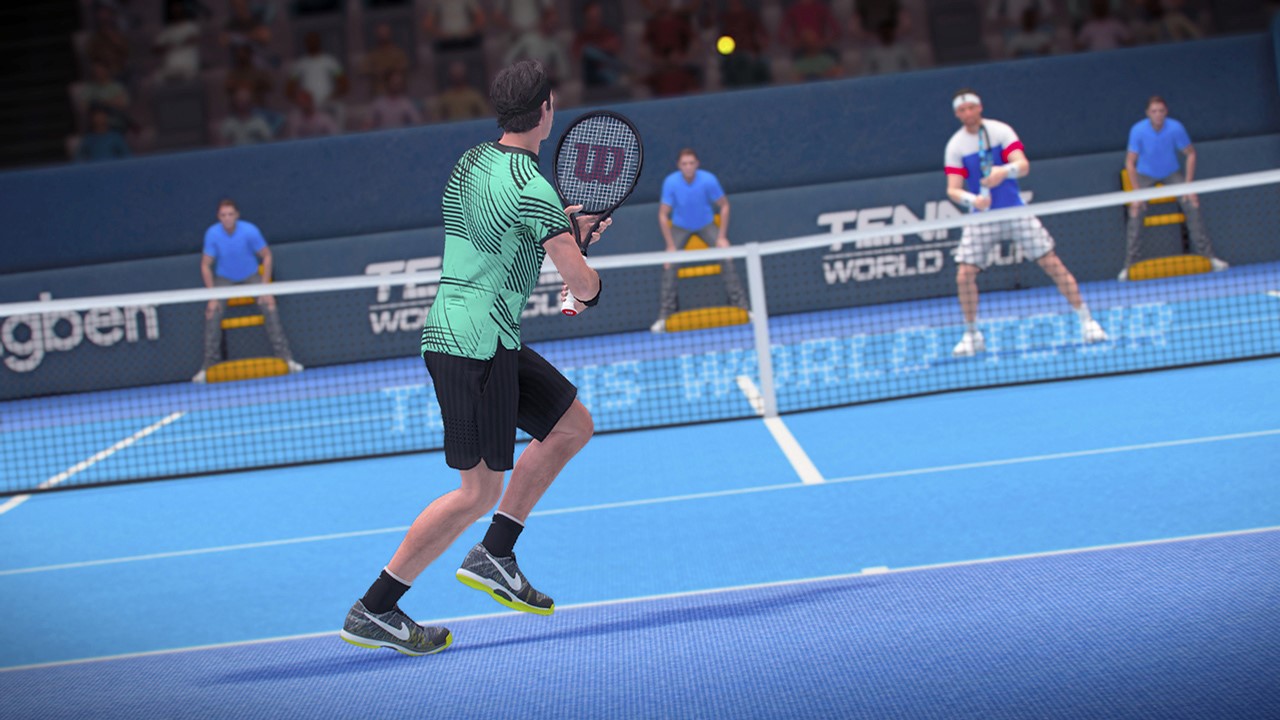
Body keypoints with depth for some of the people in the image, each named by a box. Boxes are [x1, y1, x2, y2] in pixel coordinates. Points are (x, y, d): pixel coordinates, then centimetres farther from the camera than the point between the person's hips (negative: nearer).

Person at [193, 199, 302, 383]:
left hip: (250, 275, 0)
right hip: (223, 278, 0)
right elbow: (206, 265, -10)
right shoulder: (212, 233, -18)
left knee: (269, 305, -21)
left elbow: (266, 256, -9)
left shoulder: (250, 230, -20)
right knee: (212, 313, -20)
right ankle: (208, 365, -13)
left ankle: (285, 356, -15)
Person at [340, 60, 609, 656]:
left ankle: (493, 558, 16)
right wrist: (590, 290, 9)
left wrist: (564, 224, 21)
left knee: (573, 425, 16)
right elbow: (581, 282, -16)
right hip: (474, 344, -10)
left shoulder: (471, 162, 11)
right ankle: (372, 611, -3)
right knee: (480, 490, -6)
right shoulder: (531, 187, -17)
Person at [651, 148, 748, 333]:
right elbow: (663, 215, -14)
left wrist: (722, 237, -12)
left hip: (706, 225, 0)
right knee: (669, 265, -18)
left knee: (726, 258, -18)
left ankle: (741, 306, -6)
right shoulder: (671, 182, -22)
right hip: (679, 227, 0)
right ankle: (664, 316, -12)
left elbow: (724, 206, -8)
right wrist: (670, 246, -18)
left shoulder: (708, 180, -22)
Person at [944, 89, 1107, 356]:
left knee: (1052, 264, -5)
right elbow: (953, 189, -9)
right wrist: (972, 199, -31)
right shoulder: (955, 145, -4)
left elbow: (1023, 166, -18)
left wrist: (1005, 171, -41)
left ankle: (1086, 321, 4)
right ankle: (972, 335, 8)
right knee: (964, 275, -10)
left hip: (1015, 211, -1)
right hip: (981, 216, 1)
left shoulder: (1000, 131, -7)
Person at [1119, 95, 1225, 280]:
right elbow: (1130, 162, -14)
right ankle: (1129, 265, -14)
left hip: (1171, 173, 1)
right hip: (1145, 175, -1)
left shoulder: (1175, 128, -20)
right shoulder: (1138, 130, -21)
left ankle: (1208, 256, -7)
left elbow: (1190, 153, -7)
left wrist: (1189, 185, -13)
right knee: (1135, 212, -21)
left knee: (1192, 204, -17)